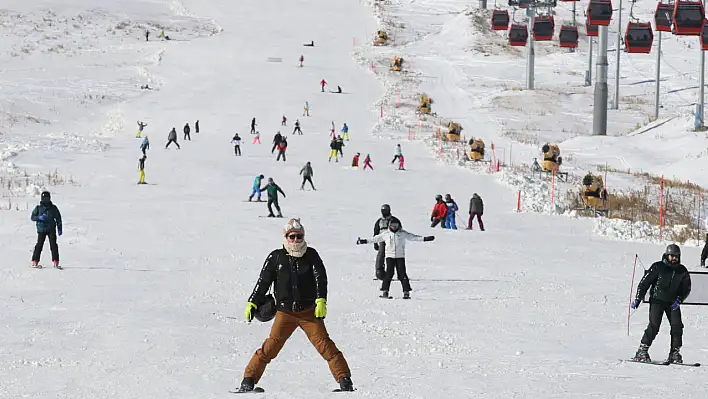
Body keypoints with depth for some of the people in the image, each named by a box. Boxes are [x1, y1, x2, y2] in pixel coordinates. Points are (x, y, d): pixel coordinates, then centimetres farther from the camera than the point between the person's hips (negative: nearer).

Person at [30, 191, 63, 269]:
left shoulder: (53, 208, 7)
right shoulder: (38, 208, 4)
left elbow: (58, 218, 12)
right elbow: (32, 217, 5)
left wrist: (59, 229, 7)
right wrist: (39, 218, -16)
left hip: (51, 229, 1)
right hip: (41, 230, -1)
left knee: (54, 245, -5)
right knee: (39, 245, -3)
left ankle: (55, 262, -1)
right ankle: (35, 262, 4)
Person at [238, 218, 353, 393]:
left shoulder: (311, 255, 3)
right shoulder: (276, 257, 3)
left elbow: (320, 278, -6)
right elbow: (263, 281, 9)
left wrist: (321, 300, -20)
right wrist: (252, 303, 5)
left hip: (309, 312, 0)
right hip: (285, 312, 0)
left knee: (324, 344, -8)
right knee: (271, 346, -8)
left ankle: (344, 380, -8)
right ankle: (249, 380, -2)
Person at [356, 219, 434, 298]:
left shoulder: (403, 233, 4)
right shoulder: (386, 234, 6)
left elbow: (412, 237, 1)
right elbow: (375, 239, 12)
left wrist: (425, 238, -7)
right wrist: (363, 241, 11)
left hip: (400, 256, 0)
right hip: (390, 256, 0)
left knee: (402, 274, -5)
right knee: (389, 273, -9)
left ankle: (406, 292, 0)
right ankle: (384, 291, -3)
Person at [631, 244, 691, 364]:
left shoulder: (682, 271, 5)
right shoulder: (658, 267, -5)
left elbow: (686, 289, 9)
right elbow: (644, 283, -2)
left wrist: (679, 300, -9)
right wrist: (637, 300, -7)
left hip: (673, 303, 4)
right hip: (657, 300, -4)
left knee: (677, 326, -9)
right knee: (654, 326, -16)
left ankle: (675, 353, 1)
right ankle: (642, 351, -11)